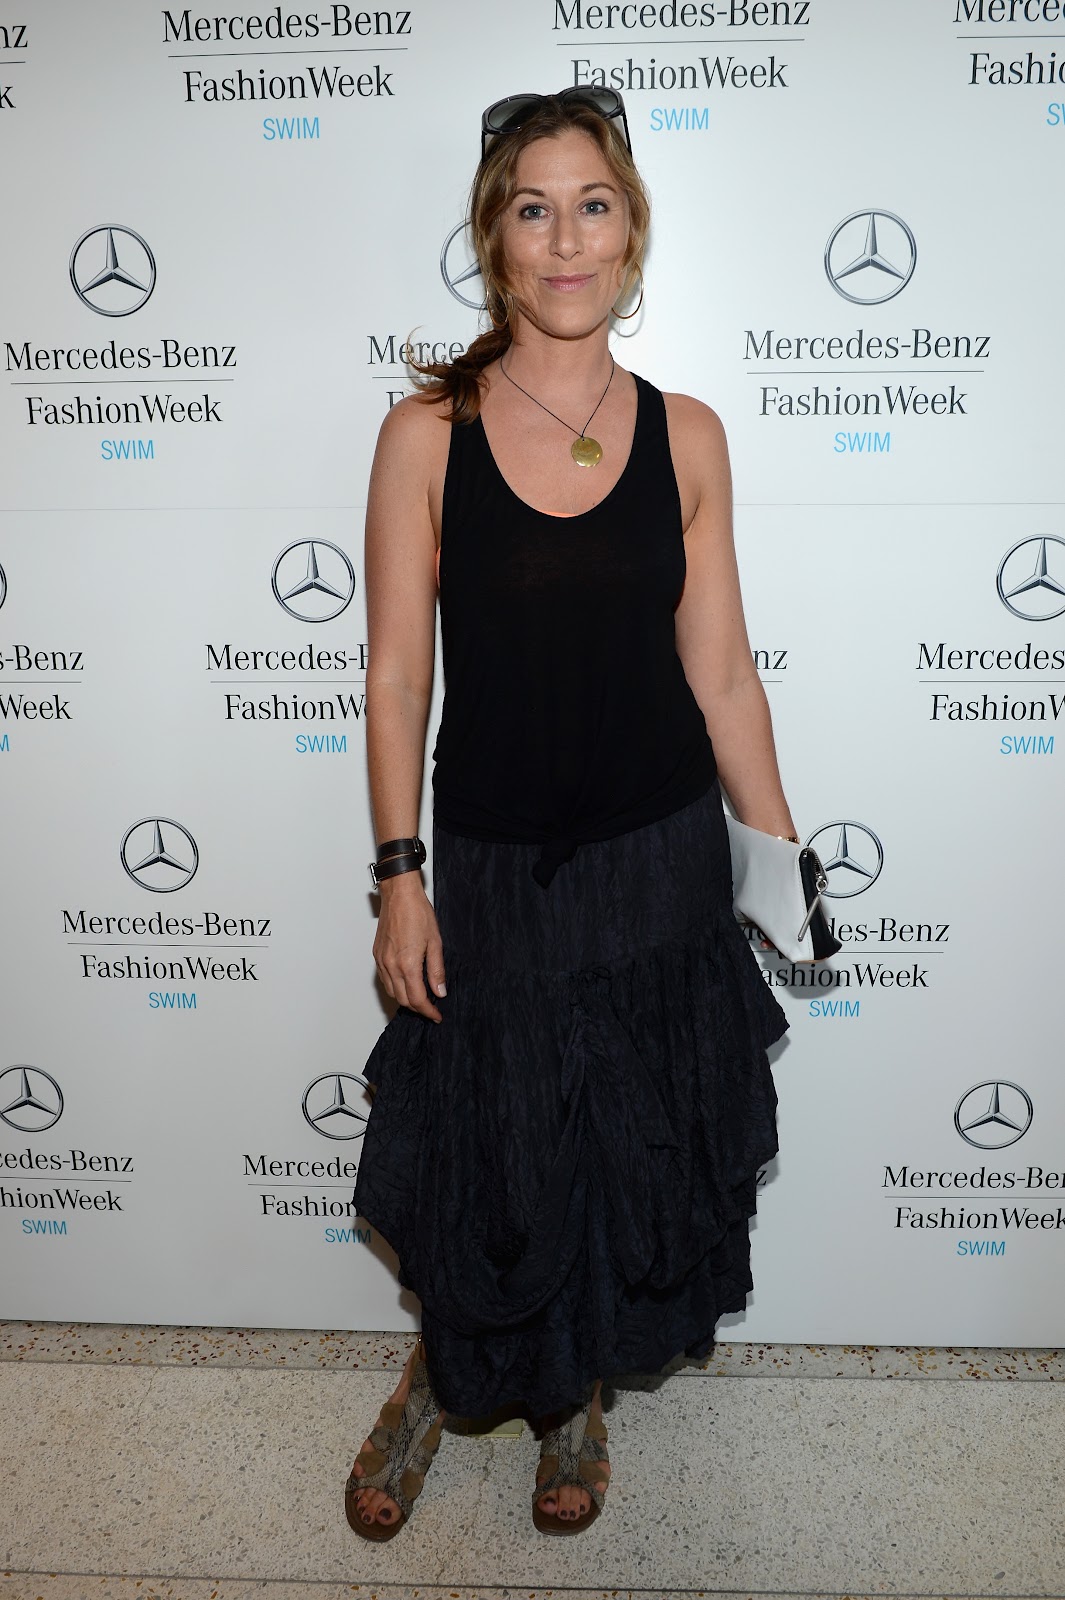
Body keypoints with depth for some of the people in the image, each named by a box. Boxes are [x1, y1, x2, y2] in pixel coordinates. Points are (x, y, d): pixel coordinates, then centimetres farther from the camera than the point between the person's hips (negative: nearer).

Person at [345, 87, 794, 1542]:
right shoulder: (429, 433, -7)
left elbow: (721, 672, 1)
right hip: (496, 867, -2)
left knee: (637, 1149, 15)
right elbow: (398, 672, -5)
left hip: (662, 865, 2)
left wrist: (784, 866, 1)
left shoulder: (685, 435, -2)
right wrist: (399, 875, -7)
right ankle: (438, 1385, 44)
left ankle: (579, 1399, 44)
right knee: (485, 1160, 12)